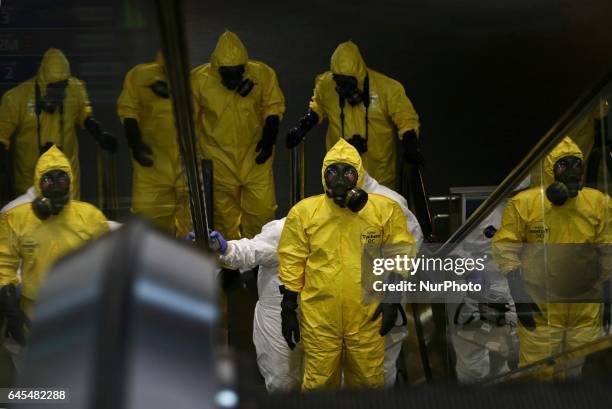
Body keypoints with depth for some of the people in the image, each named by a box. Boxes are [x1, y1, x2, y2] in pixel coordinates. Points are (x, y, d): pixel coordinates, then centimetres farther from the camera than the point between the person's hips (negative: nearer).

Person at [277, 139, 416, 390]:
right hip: (319, 318, 0)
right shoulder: (304, 212, -1)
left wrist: (393, 298, -1)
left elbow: (400, 254, 5)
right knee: (319, 383, 8)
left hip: (367, 317, 0)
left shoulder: (385, 209, -2)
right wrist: (288, 309, 3)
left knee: (368, 381, 13)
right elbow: (292, 263, 3)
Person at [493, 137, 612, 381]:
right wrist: (518, 295, -10)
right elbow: (505, 248, -5)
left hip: (586, 308, 3)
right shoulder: (523, 204, -8)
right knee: (538, 373, 3)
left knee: (582, 374, 13)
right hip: (539, 307, -3)